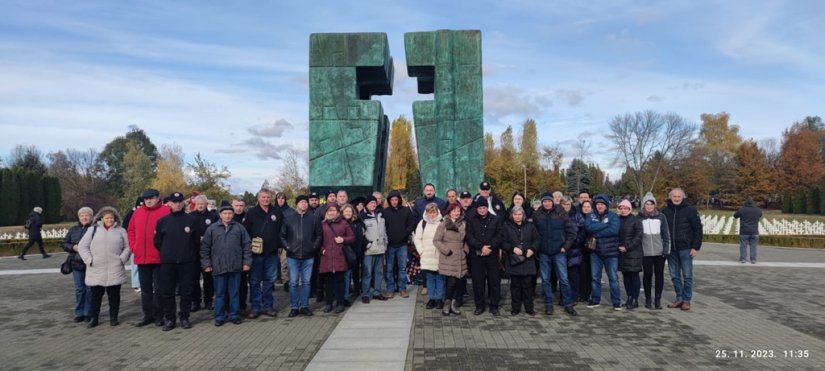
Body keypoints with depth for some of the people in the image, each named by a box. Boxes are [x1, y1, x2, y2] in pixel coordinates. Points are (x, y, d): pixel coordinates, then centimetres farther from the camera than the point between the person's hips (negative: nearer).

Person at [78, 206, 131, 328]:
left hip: (115, 270, 0)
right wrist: (89, 260, -5)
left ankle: (114, 317, 16)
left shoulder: (121, 231, 8)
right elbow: (82, 246, 5)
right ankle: (94, 318, 19)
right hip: (96, 270, 0)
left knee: (114, 295, 5)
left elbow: (127, 247, 8)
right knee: (96, 295, 7)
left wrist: (122, 259, -4)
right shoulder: (93, 230, 7)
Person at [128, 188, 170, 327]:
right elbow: (131, 231, 17)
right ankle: (147, 315, 22)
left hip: (158, 257, -5)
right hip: (141, 257, 5)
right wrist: (133, 246, 6)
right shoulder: (137, 212, 11)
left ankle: (159, 316, 12)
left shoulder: (165, 211, -6)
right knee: (145, 288, 13)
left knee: (159, 288, 3)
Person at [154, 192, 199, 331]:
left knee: (187, 291, 4)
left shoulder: (193, 220, 0)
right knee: (167, 292, 4)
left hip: (188, 262, -1)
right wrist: (166, 253, 11)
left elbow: (197, 240, 5)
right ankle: (169, 318, 15)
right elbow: (157, 242, 10)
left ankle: (184, 317, 15)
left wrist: (191, 254, 6)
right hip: (167, 262, 1)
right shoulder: (162, 221, 4)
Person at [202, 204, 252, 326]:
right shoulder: (212, 229, 3)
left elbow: (247, 245, 4)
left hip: (235, 267, 0)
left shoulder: (239, 228, 4)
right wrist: (206, 264, -1)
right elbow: (205, 247, 4)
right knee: (219, 294, 8)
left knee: (234, 293, 9)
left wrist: (247, 262, -1)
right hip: (218, 267, 0)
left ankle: (234, 315, 19)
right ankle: (219, 317, 18)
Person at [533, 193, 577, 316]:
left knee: (564, 279, 1)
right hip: (543, 253, 1)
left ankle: (568, 305, 13)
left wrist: (565, 247, -5)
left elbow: (571, 232, 0)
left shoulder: (561, 214, -3)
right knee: (545, 280, 7)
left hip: (559, 252, -1)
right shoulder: (537, 215, 0)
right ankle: (548, 305, 16)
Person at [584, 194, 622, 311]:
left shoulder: (613, 216, 0)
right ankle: (595, 300, 19)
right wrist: (605, 225, -15)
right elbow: (588, 227, -14)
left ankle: (617, 302, 9)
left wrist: (596, 233, -14)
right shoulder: (590, 216, 6)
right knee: (595, 277, 8)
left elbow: (614, 230, -18)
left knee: (613, 278, 1)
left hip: (610, 252, -2)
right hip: (595, 252, 2)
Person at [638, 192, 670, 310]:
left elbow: (666, 234, 5)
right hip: (646, 252, -1)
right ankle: (647, 299, 16)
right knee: (647, 274, 2)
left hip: (659, 252, 1)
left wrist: (666, 250, -1)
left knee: (659, 274, 5)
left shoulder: (661, 216, 3)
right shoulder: (639, 217, 1)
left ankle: (658, 299, 16)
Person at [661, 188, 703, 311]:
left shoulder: (690, 210, -4)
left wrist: (696, 247, -8)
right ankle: (679, 298, 20)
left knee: (687, 275, 2)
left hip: (685, 249, -3)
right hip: (671, 249, 4)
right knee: (675, 275, 9)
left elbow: (698, 229, -4)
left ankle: (687, 300, 11)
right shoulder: (665, 211, 5)